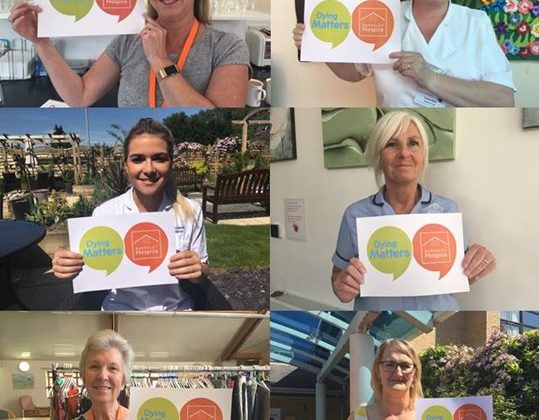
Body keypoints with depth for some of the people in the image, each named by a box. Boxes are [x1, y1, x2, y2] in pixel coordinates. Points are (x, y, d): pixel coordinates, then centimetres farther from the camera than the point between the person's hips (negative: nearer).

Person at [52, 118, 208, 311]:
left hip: (176, 309, 2)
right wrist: (70, 267, -19)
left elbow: (201, 273, 4)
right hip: (122, 309, -1)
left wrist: (198, 271, -18)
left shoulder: (191, 211, -5)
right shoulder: (104, 213, -7)